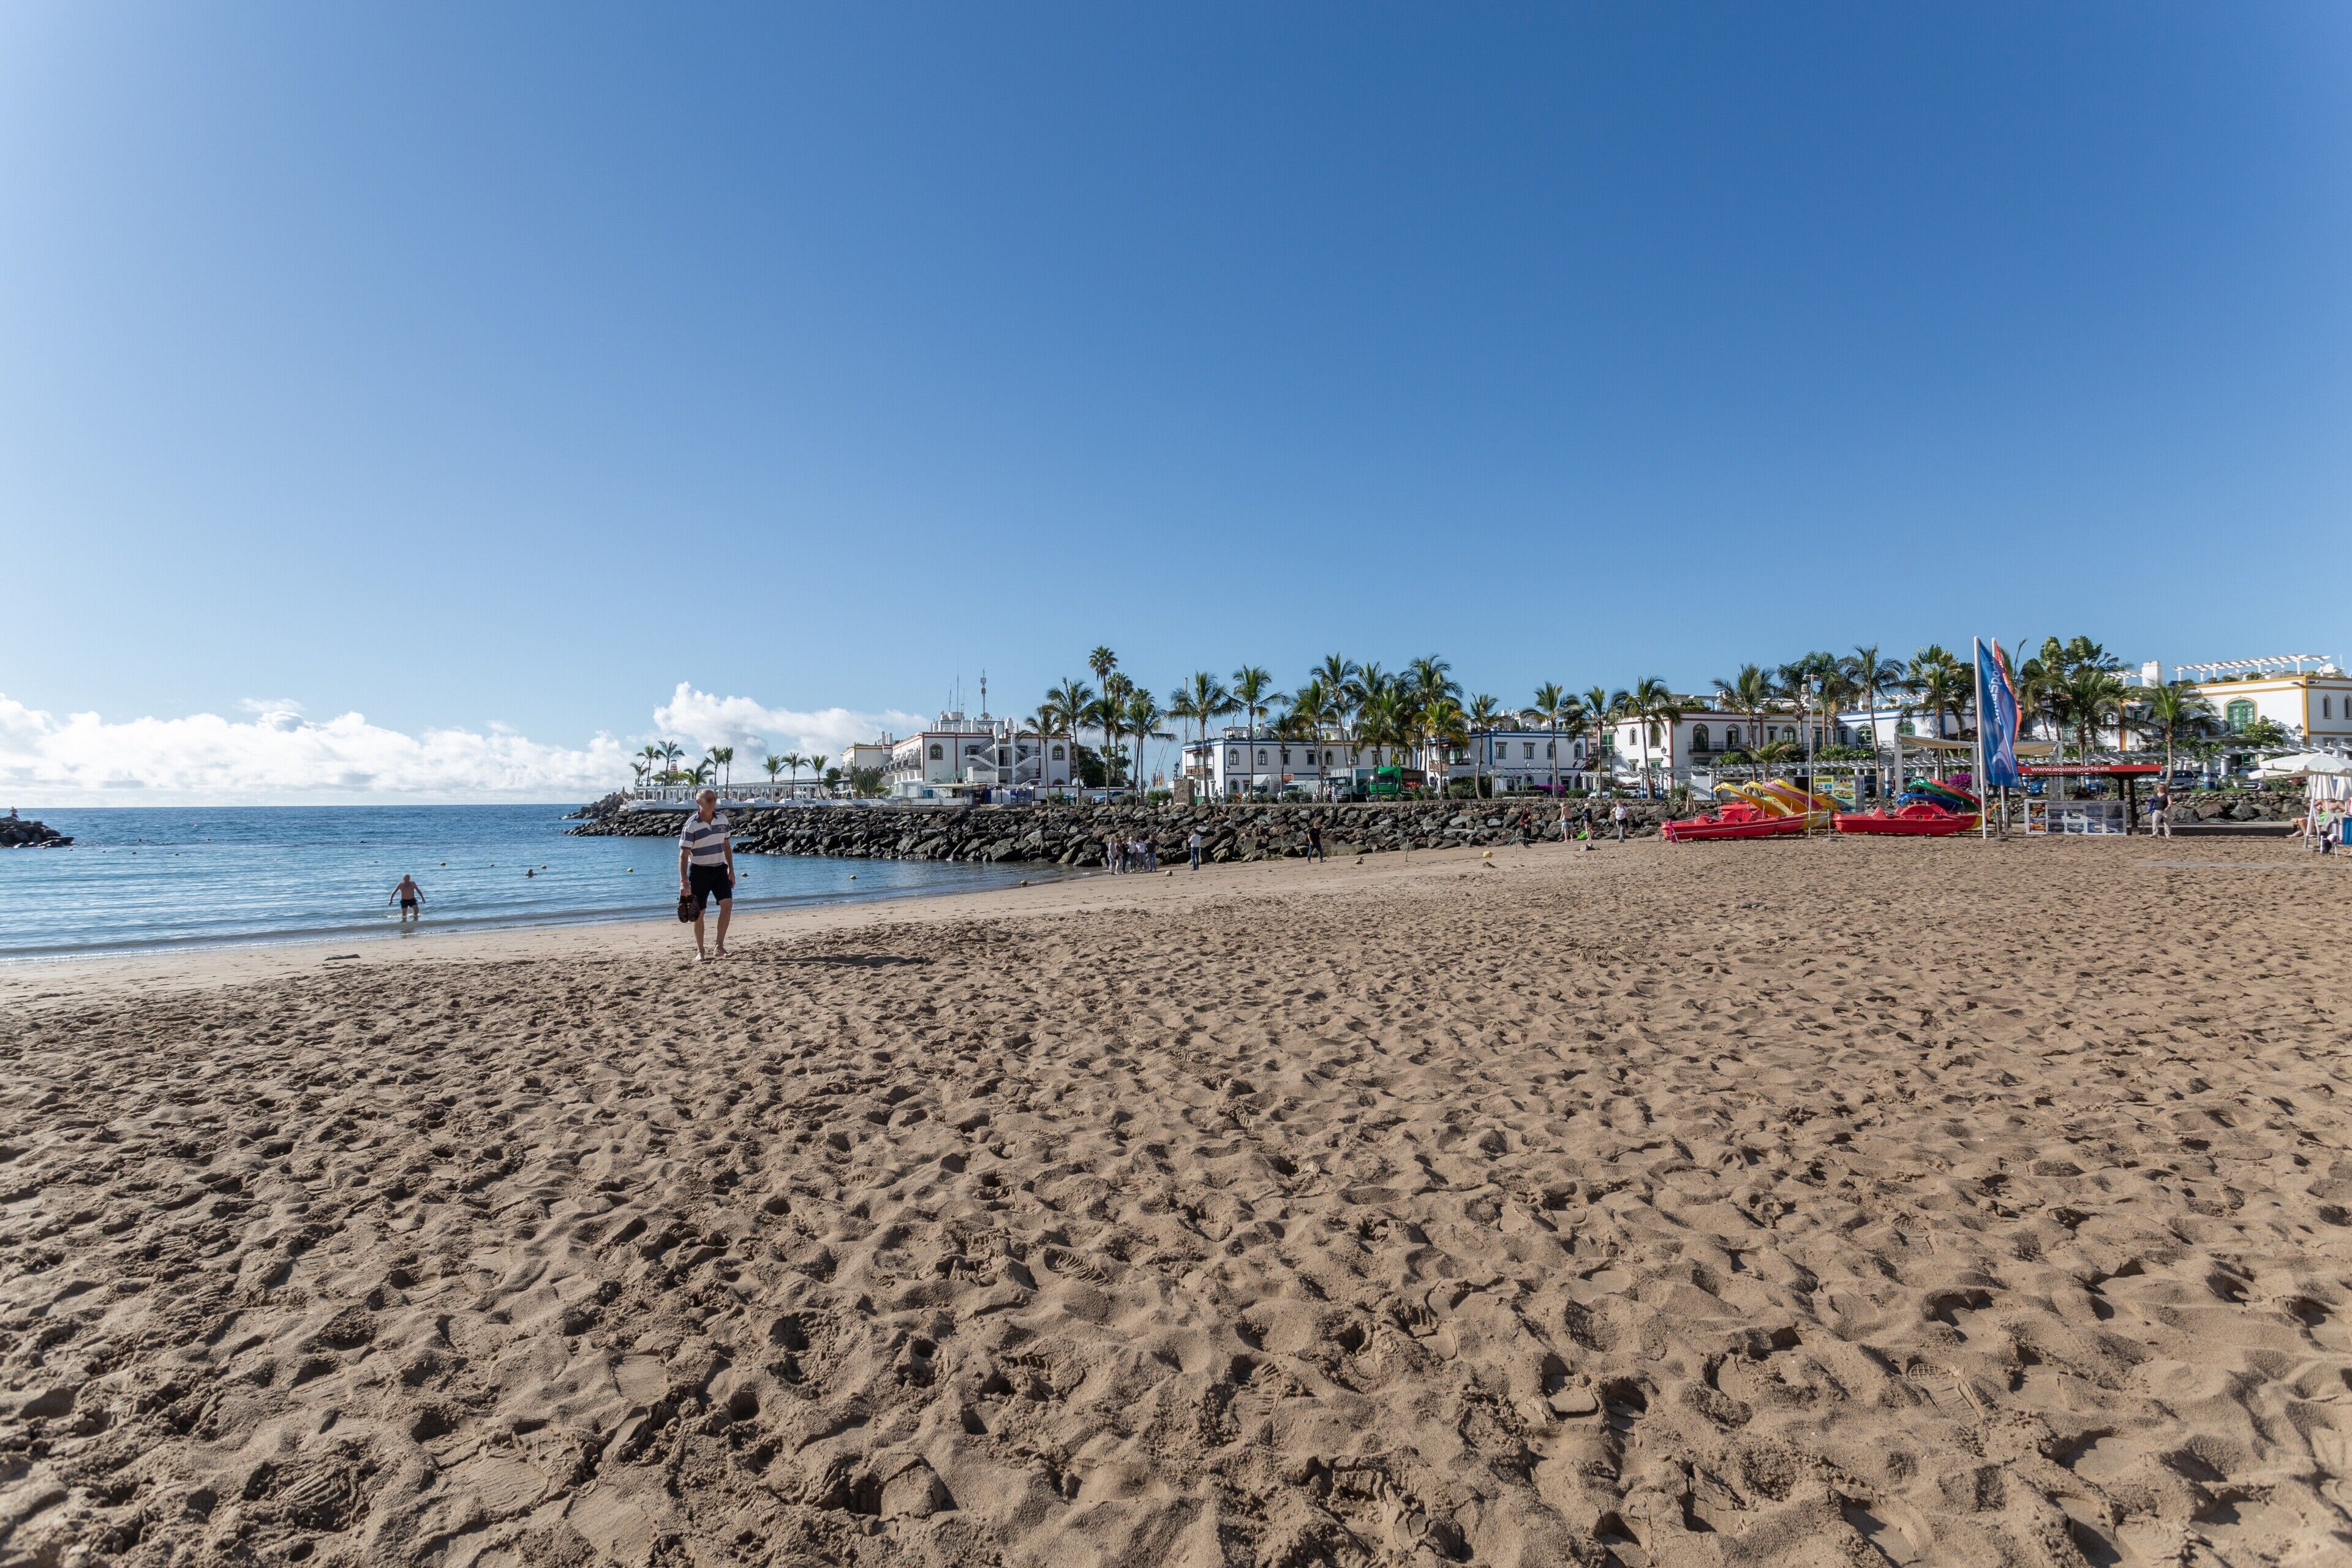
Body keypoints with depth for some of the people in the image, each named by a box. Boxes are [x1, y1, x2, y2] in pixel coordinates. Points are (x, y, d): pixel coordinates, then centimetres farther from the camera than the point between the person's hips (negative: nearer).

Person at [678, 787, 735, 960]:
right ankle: (701, 951, 15)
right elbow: (683, 855, -15)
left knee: (727, 903, -12)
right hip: (699, 870, -4)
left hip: (720, 868, 4)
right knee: (699, 912, 2)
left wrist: (731, 870, 11)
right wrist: (684, 881, -21)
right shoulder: (691, 825, -14)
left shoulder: (722, 818, 1)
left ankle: (720, 946, -3)